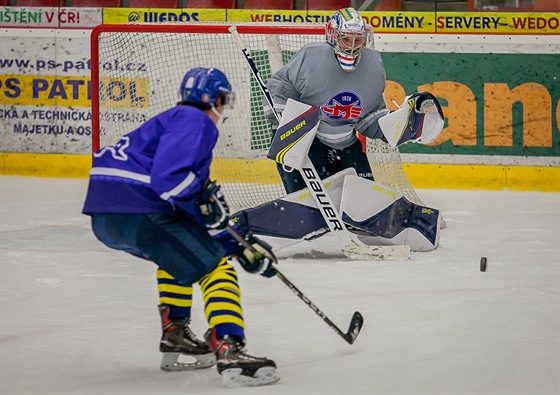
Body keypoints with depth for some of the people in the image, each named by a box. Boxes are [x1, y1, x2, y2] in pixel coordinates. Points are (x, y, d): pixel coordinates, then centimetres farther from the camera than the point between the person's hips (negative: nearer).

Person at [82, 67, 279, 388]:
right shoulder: (194, 121, 0)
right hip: (138, 212, -10)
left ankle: (174, 334, 30)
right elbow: (168, 175, -19)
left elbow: (206, 217, 30)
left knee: (179, 252, 35)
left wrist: (240, 246, 25)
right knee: (215, 267, -8)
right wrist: (206, 199, -7)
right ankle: (230, 352, -22)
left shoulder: (177, 121, 31)